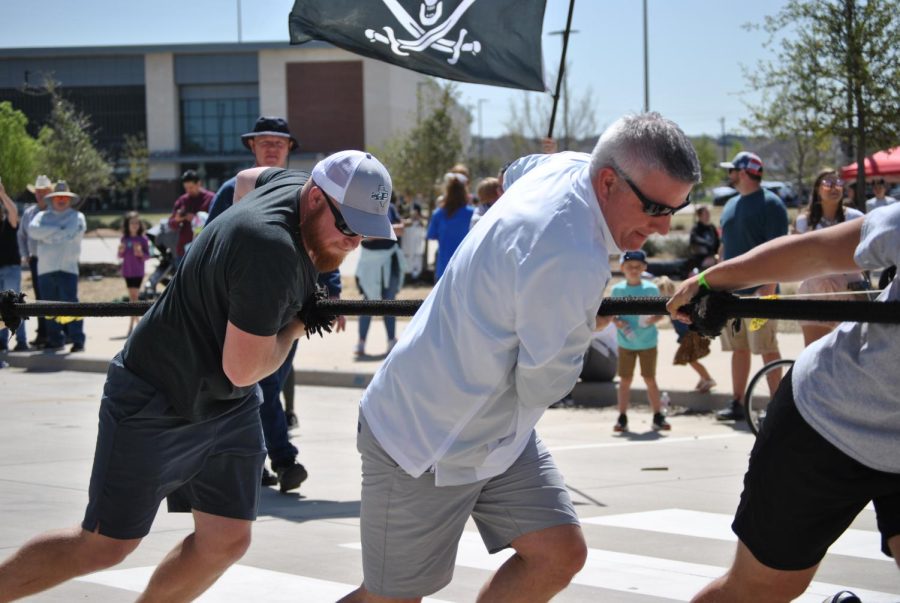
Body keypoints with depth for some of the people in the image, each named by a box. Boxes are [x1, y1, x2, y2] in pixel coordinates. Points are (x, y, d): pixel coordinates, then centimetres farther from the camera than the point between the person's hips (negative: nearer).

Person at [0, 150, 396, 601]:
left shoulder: (295, 185, -4)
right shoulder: (273, 252, -32)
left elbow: (247, 179, 22)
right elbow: (243, 369, -27)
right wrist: (298, 324, -11)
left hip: (228, 409, 9)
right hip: (158, 406, -9)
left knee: (226, 541, 1)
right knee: (105, 546, -1)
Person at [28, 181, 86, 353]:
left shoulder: (77, 216, 10)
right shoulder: (43, 216, 17)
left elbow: (73, 234, -10)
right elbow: (33, 230, -3)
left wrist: (47, 235, -2)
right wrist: (58, 229, -7)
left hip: (67, 268, -4)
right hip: (45, 268, 4)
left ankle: (77, 340, -10)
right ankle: (55, 340, 17)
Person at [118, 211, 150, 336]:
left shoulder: (143, 239, -6)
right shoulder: (124, 239, 4)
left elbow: (147, 256, -4)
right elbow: (121, 256, 10)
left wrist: (141, 253, -23)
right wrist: (121, 251, -11)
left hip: (138, 272, -4)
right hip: (127, 272, 4)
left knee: (134, 296, -8)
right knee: (131, 296, 10)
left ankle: (132, 324, -8)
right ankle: (137, 320, 20)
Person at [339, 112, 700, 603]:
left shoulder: (566, 167, -4)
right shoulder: (570, 262, -32)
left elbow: (515, 174, 23)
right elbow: (542, 386, -20)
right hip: (427, 445, -9)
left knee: (559, 555, -2)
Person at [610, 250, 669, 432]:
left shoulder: (651, 289, -1)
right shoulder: (617, 290, 1)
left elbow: (660, 313, 2)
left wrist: (652, 319, -19)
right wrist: (619, 323, -15)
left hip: (648, 342, 0)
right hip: (626, 342, 1)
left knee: (650, 380, 5)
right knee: (625, 380, 4)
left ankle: (658, 417, 11)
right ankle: (622, 418, 9)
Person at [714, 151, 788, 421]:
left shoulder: (770, 204, -8)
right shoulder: (731, 205, 17)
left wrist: (768, 288, -22)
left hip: (758, 290, -8)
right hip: (731, 291, 8)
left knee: (768, 349, -4)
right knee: (738, 348, 10)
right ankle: (736, 404, 13)